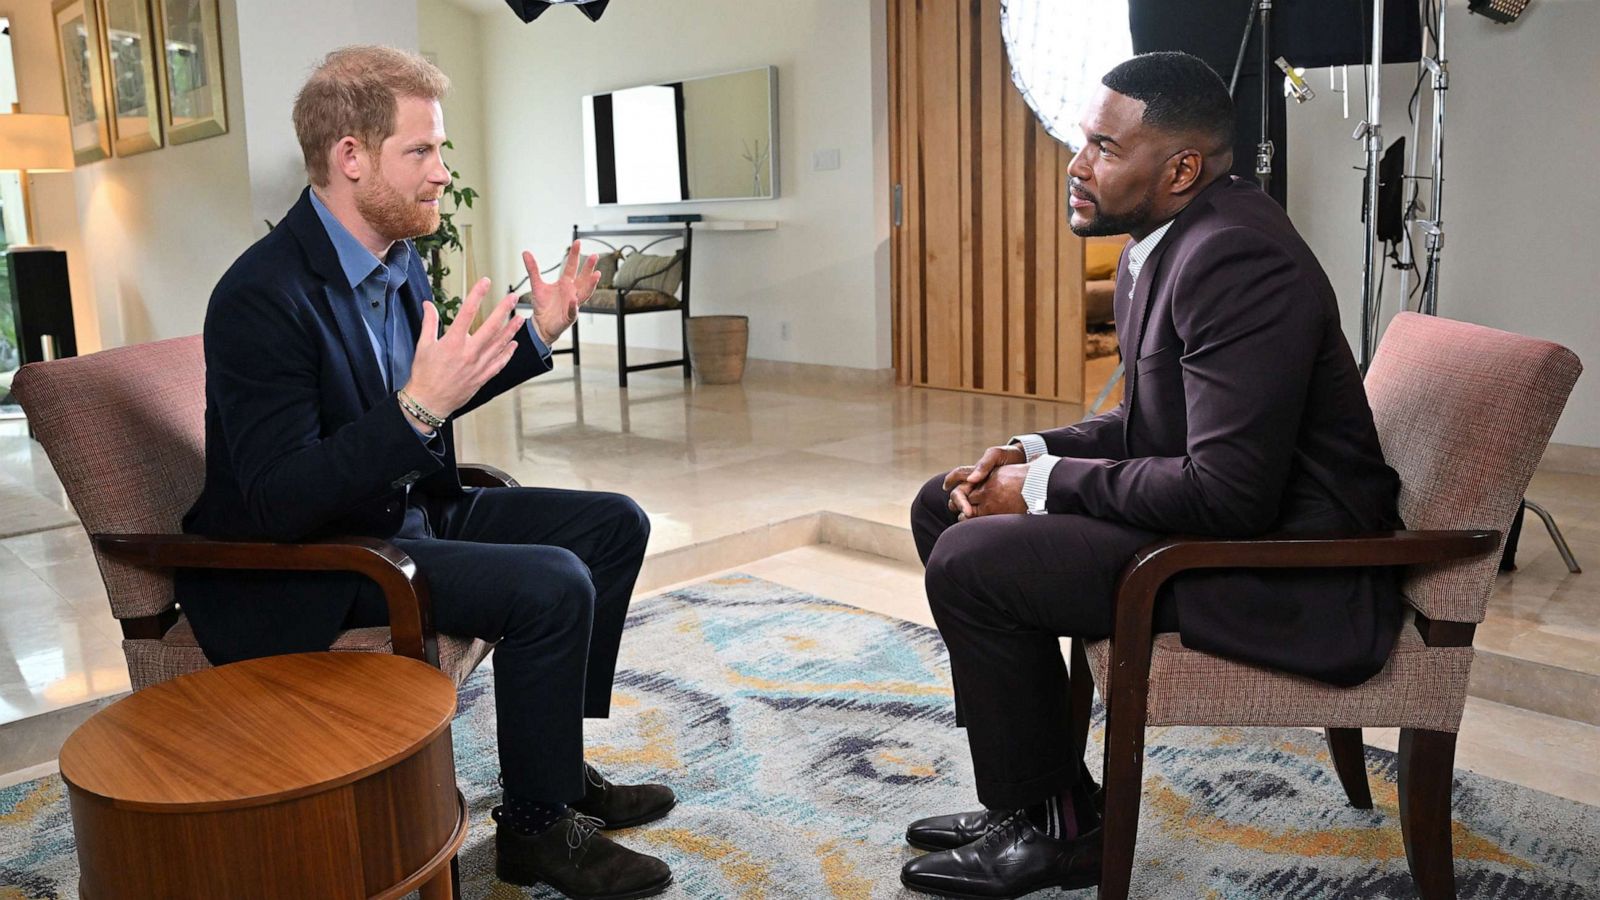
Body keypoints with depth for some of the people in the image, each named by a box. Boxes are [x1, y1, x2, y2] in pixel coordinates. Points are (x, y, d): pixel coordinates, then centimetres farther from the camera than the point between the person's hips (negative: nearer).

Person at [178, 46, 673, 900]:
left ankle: (555, 760, 16)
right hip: (297, 571, -9)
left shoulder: (400, 260, 2)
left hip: (408, 510, 9)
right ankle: (536, 827, -3)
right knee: (552, 585, -26)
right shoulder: (262, 297, -24)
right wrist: (419, 409, -38)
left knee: (615, 525, 6)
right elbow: (279, 503, -28)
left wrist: (539, 333, 8)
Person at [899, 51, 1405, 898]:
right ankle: (1036, 790, 14)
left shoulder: (1236, 258, -24)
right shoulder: (1163, 241, 7)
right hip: (1218, 507, 11)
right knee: (943, 507, 8)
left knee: (971, 561, -21)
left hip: (1285, 570, -10)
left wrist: (1045, 487, -18)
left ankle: (1050, 829, 2)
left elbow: (1228, 492, -29)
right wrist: (1034, 452, 0)